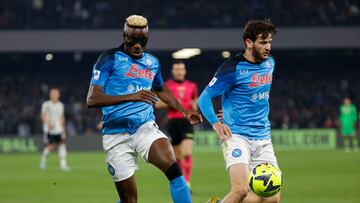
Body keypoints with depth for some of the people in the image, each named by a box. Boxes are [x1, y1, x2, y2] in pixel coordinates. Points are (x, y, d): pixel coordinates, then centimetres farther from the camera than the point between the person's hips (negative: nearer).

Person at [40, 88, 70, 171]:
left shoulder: (60, 105, 13)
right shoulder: (46, 104, -3)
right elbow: (43, 116, -9)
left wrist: (63, 128, 19)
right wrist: (48, 123, -25)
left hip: (59, 129, 5)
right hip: (49, 130, -5)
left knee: (62, 144, -9)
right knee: (50, 146, -7)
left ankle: (63, 164, -10)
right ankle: (43, 159, 20)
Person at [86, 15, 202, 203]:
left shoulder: (152, 62, 14)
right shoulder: (110, 59, -4)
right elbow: (92, 99, -15)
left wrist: (184, 111, 26)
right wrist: (131, 97, -25)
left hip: (146, 127, 3)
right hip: (116, 135, -3)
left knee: (173, 169, -24)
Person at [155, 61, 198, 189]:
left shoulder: (192, 86, 10)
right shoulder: (166, 86, 4)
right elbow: (157, 104, 3)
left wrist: (194, 106, -1)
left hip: (187, 122, 0)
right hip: (173, 122, 0)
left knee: (187, 153, -18)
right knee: (177, 156, 7)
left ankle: (187, 182, -17)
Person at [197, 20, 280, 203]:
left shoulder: (269, 63, 10)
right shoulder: (233, 68, -10)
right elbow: (204, 98, -8)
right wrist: (215, 123, -22)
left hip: (262, 138, 6)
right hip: (236, 136, -6)